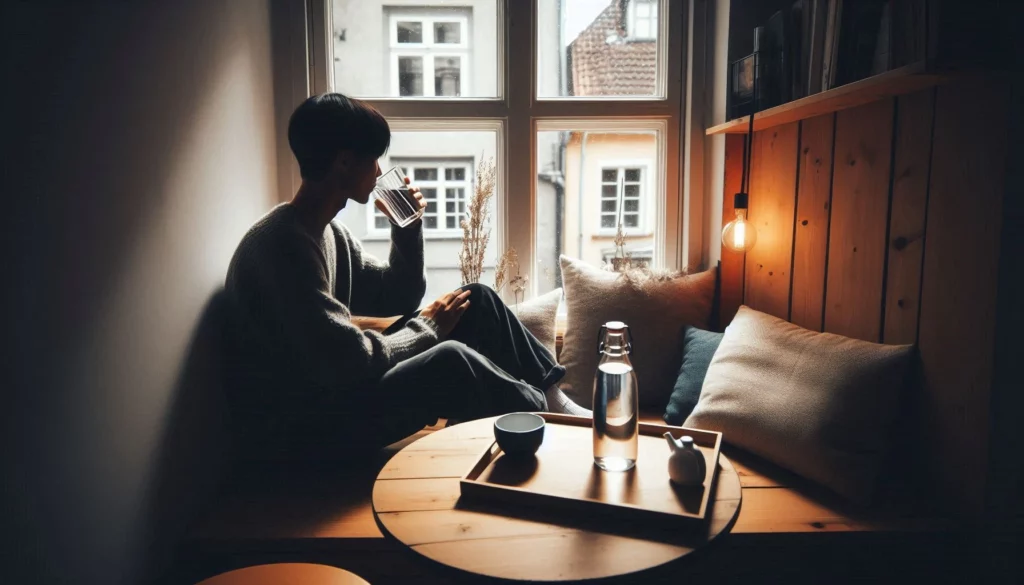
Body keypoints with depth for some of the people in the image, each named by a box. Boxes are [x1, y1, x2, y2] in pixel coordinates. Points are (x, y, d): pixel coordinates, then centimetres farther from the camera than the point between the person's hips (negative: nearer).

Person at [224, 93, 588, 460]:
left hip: (334, 388, 9)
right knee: (450, 362, -30)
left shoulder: (326, 231, 5)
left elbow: (396, 298, 12)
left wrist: (408, 226, -2)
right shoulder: (283, 246, -25)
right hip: (299, 429, -9)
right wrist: (427, 326, -12)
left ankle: (553, 400, 4)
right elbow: (351, 362, -27)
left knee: (476, 301, 1)